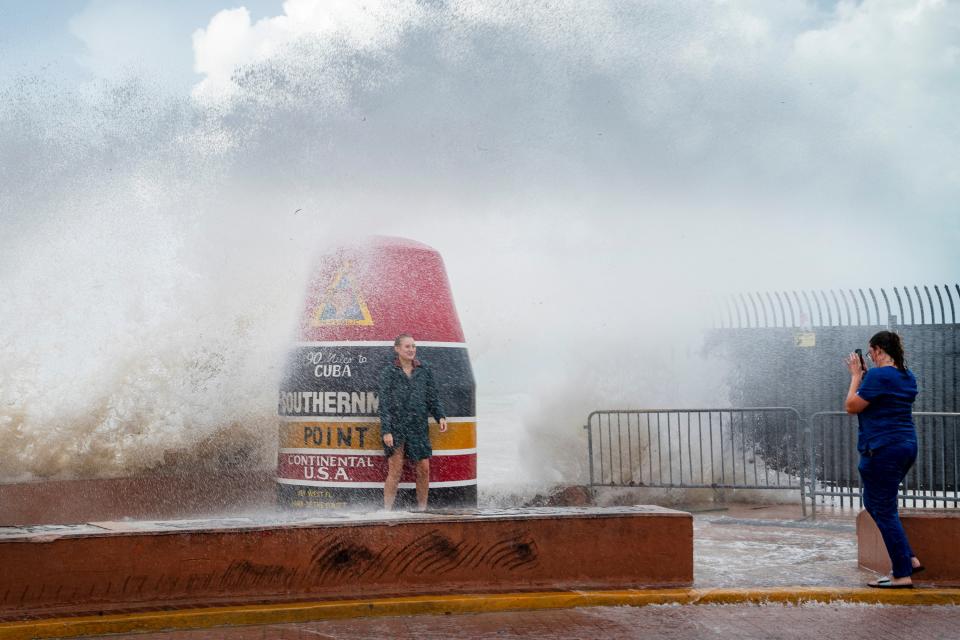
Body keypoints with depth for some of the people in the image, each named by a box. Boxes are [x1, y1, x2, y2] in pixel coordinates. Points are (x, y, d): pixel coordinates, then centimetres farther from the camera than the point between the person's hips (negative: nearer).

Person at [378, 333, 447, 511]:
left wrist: (440, 417, -5)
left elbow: (433, 398, 12)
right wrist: (386, 431, -11)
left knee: (424, 469, 2)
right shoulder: (389, 372, 0)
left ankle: (422, 509, 15)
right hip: (395, 428, -3)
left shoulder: (425, 371, 10)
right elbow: (384, 403, -3)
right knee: (395, 471, -6)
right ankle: (387, 511, -1)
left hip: (419, 427, 3)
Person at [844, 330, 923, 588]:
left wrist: (856, 376, 0)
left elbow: (851, 406, -10)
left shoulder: (878, 375, -17)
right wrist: (863, 375, 16)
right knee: (873, 503, 21)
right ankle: (908, 559, 18)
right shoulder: (907, 376, 12)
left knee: (884, 511, -2)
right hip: (906, 447, 10)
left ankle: (902, 575, 1)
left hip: (883, 451, -10)